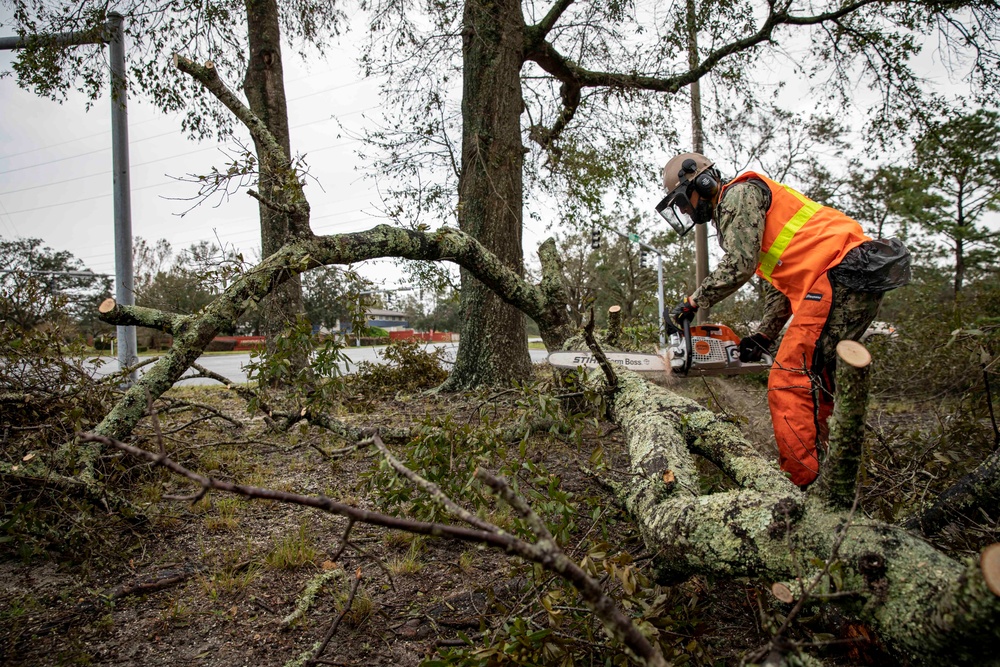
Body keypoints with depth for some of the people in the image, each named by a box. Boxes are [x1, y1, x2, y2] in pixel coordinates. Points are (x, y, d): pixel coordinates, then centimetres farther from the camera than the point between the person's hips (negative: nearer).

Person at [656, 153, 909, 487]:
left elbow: (739, 265, -14)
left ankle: (801, 486, -14)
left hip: (840, 276, -11)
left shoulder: (739, 194, 0)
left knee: (790, 383, -14)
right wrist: (764, 336, 15)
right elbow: (779, 284, 24)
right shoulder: (729, 215, 30)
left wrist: (693, 302, -2)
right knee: (813, 384, 11)